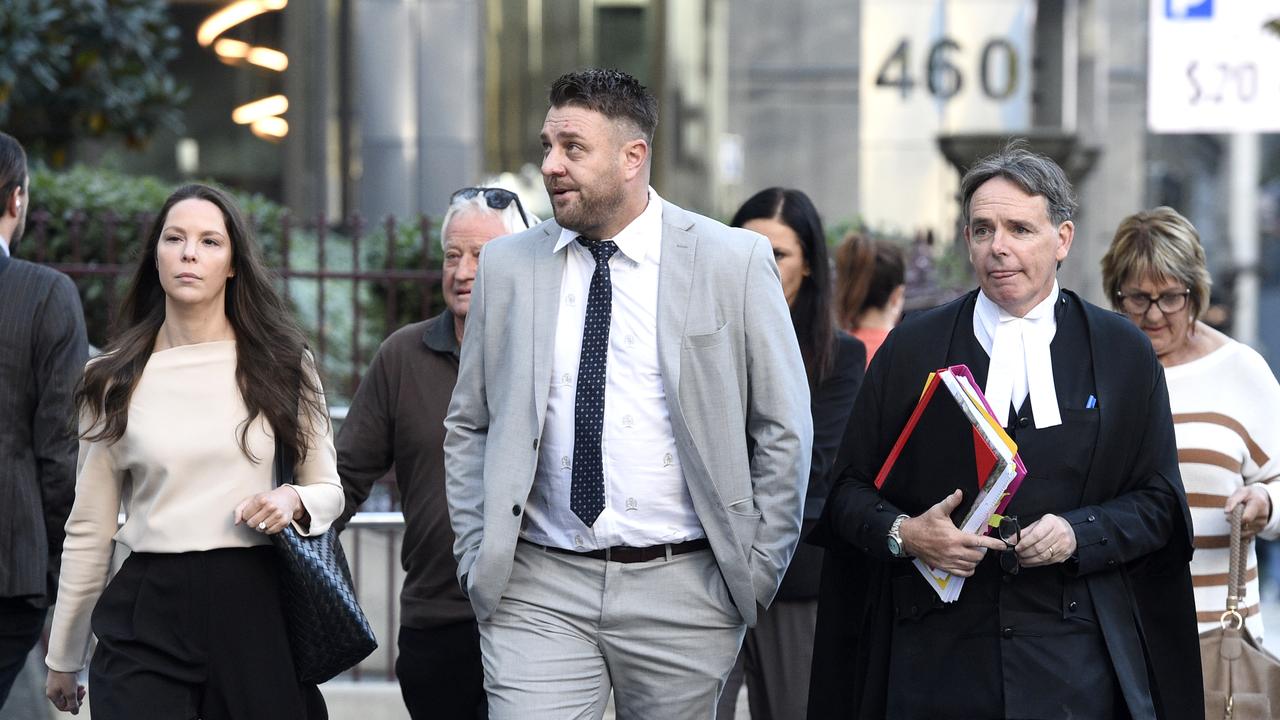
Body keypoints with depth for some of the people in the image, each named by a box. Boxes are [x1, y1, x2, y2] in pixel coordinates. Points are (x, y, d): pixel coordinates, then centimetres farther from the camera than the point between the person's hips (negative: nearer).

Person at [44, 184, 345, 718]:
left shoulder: (280, 366, 7)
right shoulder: (113, 381, 6)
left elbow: (329, 490, 13)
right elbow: (89, 528, 9)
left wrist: (293, 500, -11)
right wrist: (63, 658, 11)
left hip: (255, 611, 1)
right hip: (147, 619, -1)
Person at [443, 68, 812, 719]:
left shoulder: (735, 262, -1)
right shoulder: (506, 266, 6)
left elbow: (783, 432, 3)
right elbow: (468, 427, 14)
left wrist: (757, 571, 0)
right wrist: (477, 556, 6)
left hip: (684, 589, -1)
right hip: (538, 592, 1)